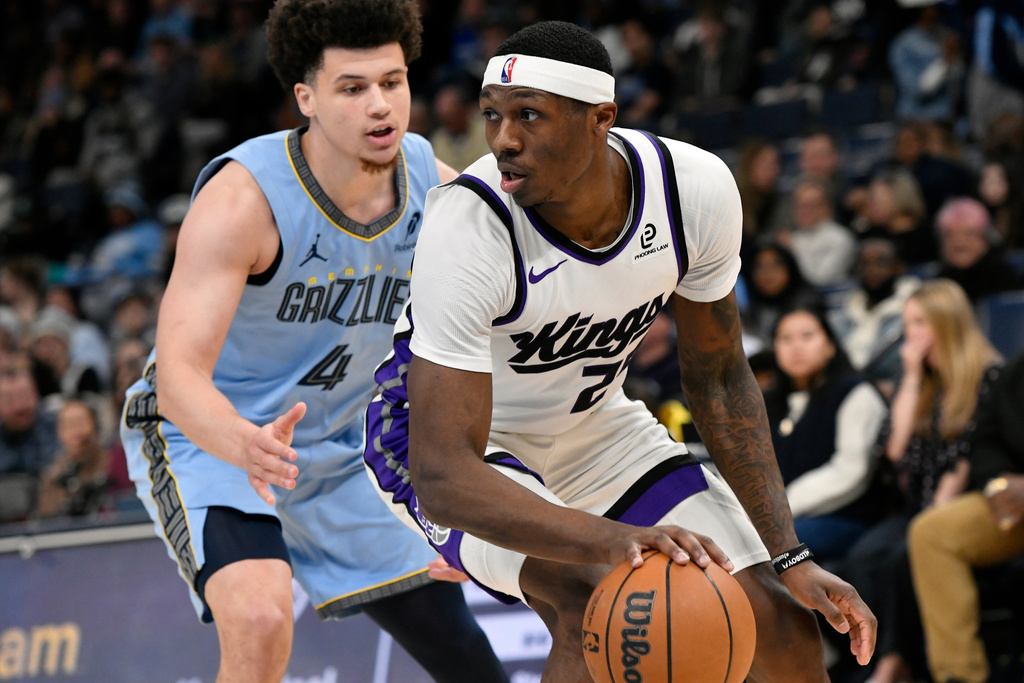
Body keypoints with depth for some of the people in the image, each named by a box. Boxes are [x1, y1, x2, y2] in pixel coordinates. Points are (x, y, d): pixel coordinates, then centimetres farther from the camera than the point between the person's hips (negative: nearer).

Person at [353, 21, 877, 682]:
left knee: (786, 629, -1)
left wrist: (790, 558, -9)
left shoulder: (697, 188, -21)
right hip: (441, 433, -5)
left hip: (592, 422, 5)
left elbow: (717, 377, -3)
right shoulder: (468, 226, -36)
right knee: (595, 603, -33)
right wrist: (609, 539, -56)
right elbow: (443, 478, -40)